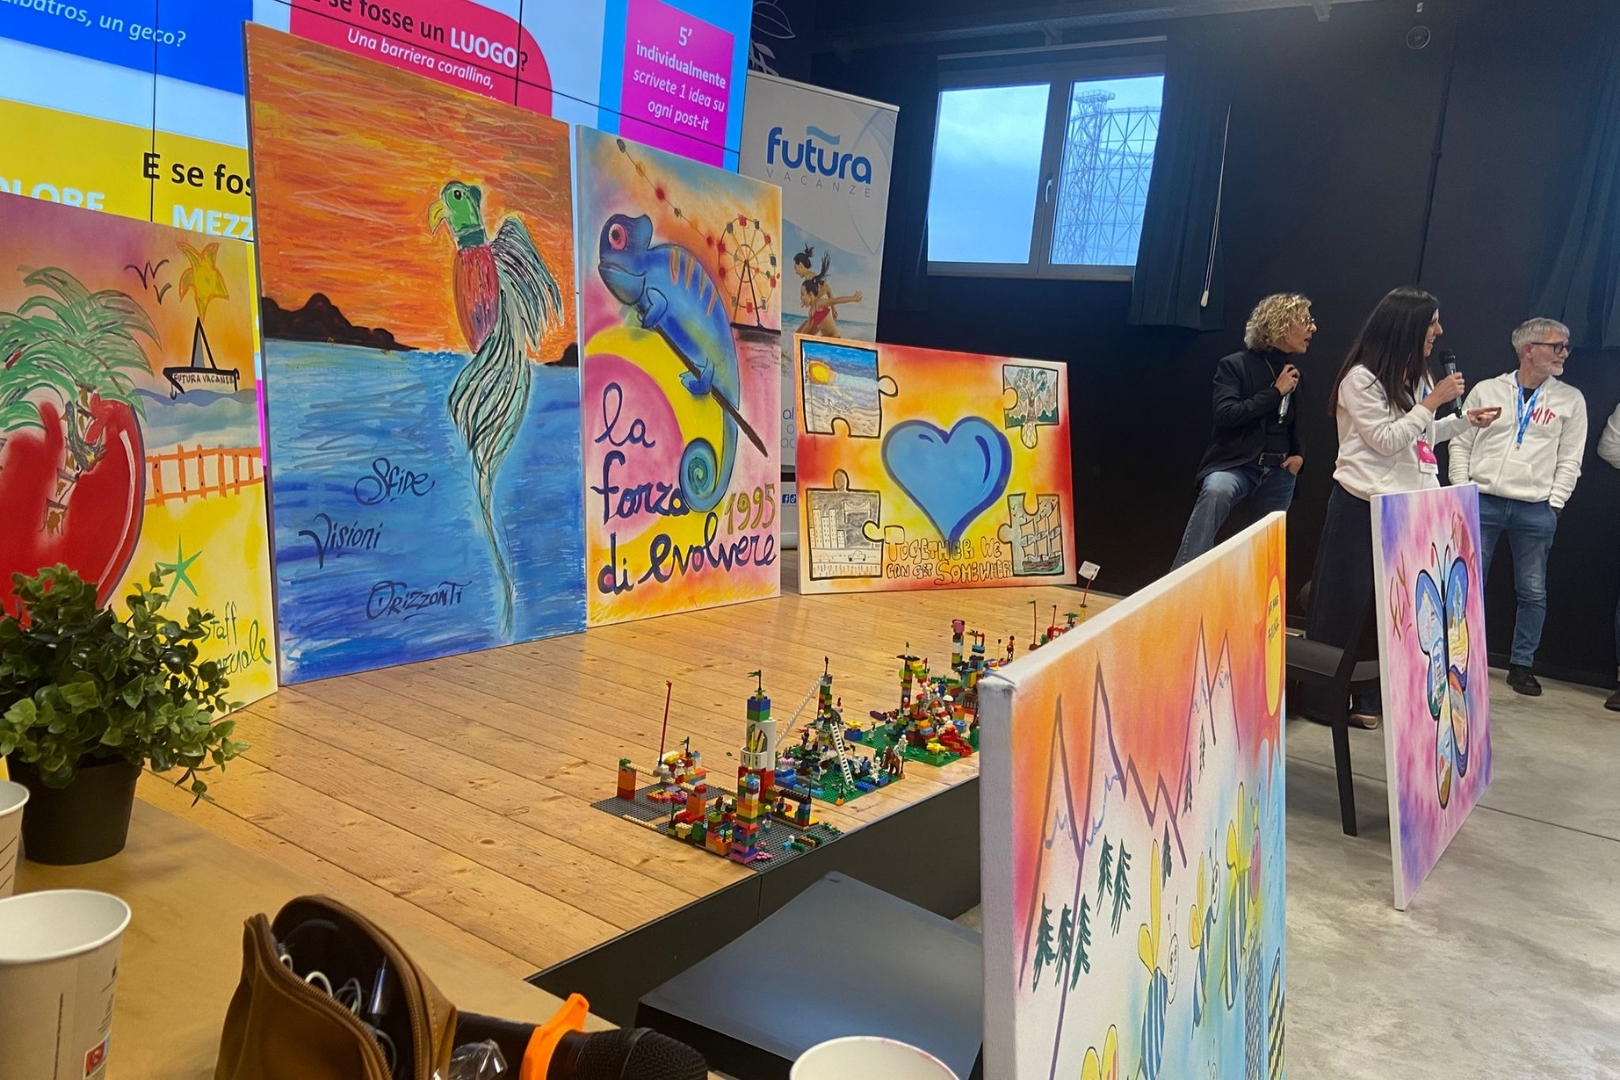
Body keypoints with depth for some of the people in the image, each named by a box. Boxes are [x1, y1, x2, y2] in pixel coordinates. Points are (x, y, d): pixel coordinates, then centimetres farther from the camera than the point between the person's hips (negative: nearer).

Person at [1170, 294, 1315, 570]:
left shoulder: (1297, 374, 13)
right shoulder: (1235, 366, -4)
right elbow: (1225, 415, -18)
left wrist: (1300, 454, 8)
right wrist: (1275, 391, -13)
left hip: (1279, 472, 6)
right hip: (1236, 464, -6)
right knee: (1216, 492, -38)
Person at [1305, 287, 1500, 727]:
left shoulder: (1416, 376, 13)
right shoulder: (1361, 379, -11)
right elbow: (1387, 440, -15)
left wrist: (1465, 420, 14)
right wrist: (1433, 402, -14)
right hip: (1364, 506, -7)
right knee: (1348, 608, -1)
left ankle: (1368, 698, 15)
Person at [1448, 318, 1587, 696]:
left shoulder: (1570, 399, 6)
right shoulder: (1486, 391, 4)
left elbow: (1570, 459, 6)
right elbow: (1460, 444, 6)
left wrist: (1553, 504, -2)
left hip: (1535, 510, 1)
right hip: (1482, 503, -1)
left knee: (1533, 593, 5)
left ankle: (1522, 665, 17)